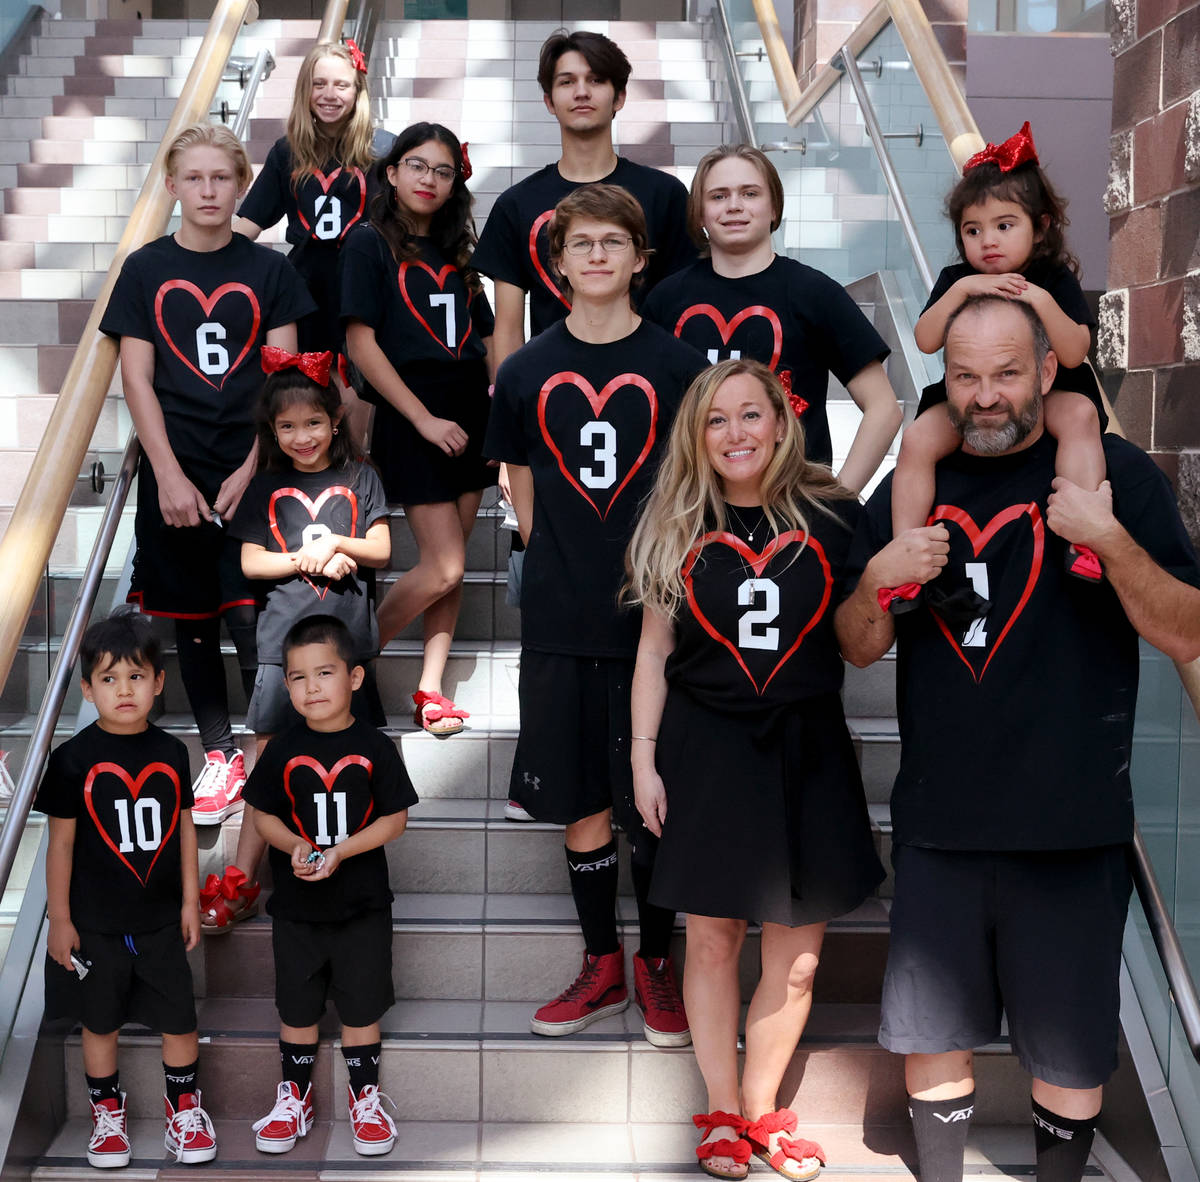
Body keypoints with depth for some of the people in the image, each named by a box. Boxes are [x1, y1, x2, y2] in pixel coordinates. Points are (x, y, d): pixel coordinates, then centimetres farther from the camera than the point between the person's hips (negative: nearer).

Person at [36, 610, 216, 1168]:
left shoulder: (171, 752, -1)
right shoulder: (74, 758, -10)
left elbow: (184, 828, 7)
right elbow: (61, 841, -5)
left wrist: (190, 902, 7)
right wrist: (59, 918, -5)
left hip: (161, 918, 2)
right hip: (94, 923, -2)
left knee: (179, 1019, 6)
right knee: (100, 1021, 12)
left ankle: (185, 1108, 26)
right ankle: (107, 1114, 30)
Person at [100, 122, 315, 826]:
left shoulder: (269, 269, 4)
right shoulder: (146, 270, 5)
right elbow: (137, 380, 1)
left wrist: (251, 470, -8)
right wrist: (170, 476, -7)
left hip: (252, 472, -1)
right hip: (176, 472, 2)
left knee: (253, 617, -9)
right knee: (191, 621, 8)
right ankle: (220, 753, 21)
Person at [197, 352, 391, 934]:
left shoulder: (359, 479, 8)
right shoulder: (267, 487, 9)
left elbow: (380, 551, 5)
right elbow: (250, 562, 4)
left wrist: (333, 542, -11)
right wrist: (308, 557, -11)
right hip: (283, 637, 0)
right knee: (271, 757, -2)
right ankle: (240, 881, 1)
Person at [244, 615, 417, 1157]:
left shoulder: (374, 748, -9)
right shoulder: (282, 751, -4)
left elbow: (394, 818, -7)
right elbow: (263, 814, 4)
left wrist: (341, 850, -19)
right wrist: (294, 845, -16)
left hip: (362, 905, -1)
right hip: (295, 907, 2)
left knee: (361, 1004, 9)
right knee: (296, 1005, 13)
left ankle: (365, 1096, 27)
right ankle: (294, 1094, 32)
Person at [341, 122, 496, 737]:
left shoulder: (457, 249, 15)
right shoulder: (370, 244, -3)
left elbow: (486, 337, 16)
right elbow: (361, 344, -10)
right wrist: (425, 418, -14)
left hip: (469, 411, 6)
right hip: (409, 414, -6)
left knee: (450, 564, 5)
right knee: (444, 568, -9)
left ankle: (430, 687, 14)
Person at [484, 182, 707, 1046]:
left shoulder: (677, 366, 0)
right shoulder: (526, 373, 5)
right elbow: (522, 492, 13)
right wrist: (561, 566, 4)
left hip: (655, 616, -2)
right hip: (560, 620, 2)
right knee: (582, 803, 9)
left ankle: (658, 965, 22)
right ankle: (603, 966, 25)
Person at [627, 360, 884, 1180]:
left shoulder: (834, 516, 1)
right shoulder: (676, 529, 5)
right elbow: (654, 652, 7)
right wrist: (643, 759, 3)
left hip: (807, 747, 0)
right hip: (706, 746, 0)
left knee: (797, 954, 4)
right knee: (713, 938, 5)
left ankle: (762, 1108, 23)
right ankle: (722, 1113, 22)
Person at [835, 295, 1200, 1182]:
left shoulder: (1115, 474, -4)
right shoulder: (911, 490, 7)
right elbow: (859, 649, 8)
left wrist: (1110, 540, -25)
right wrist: (877, 579, -12)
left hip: (1070, 821, -3)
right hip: (937, 817, 3)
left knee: (1071, 1042, 11)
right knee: (930, 1030, 14)